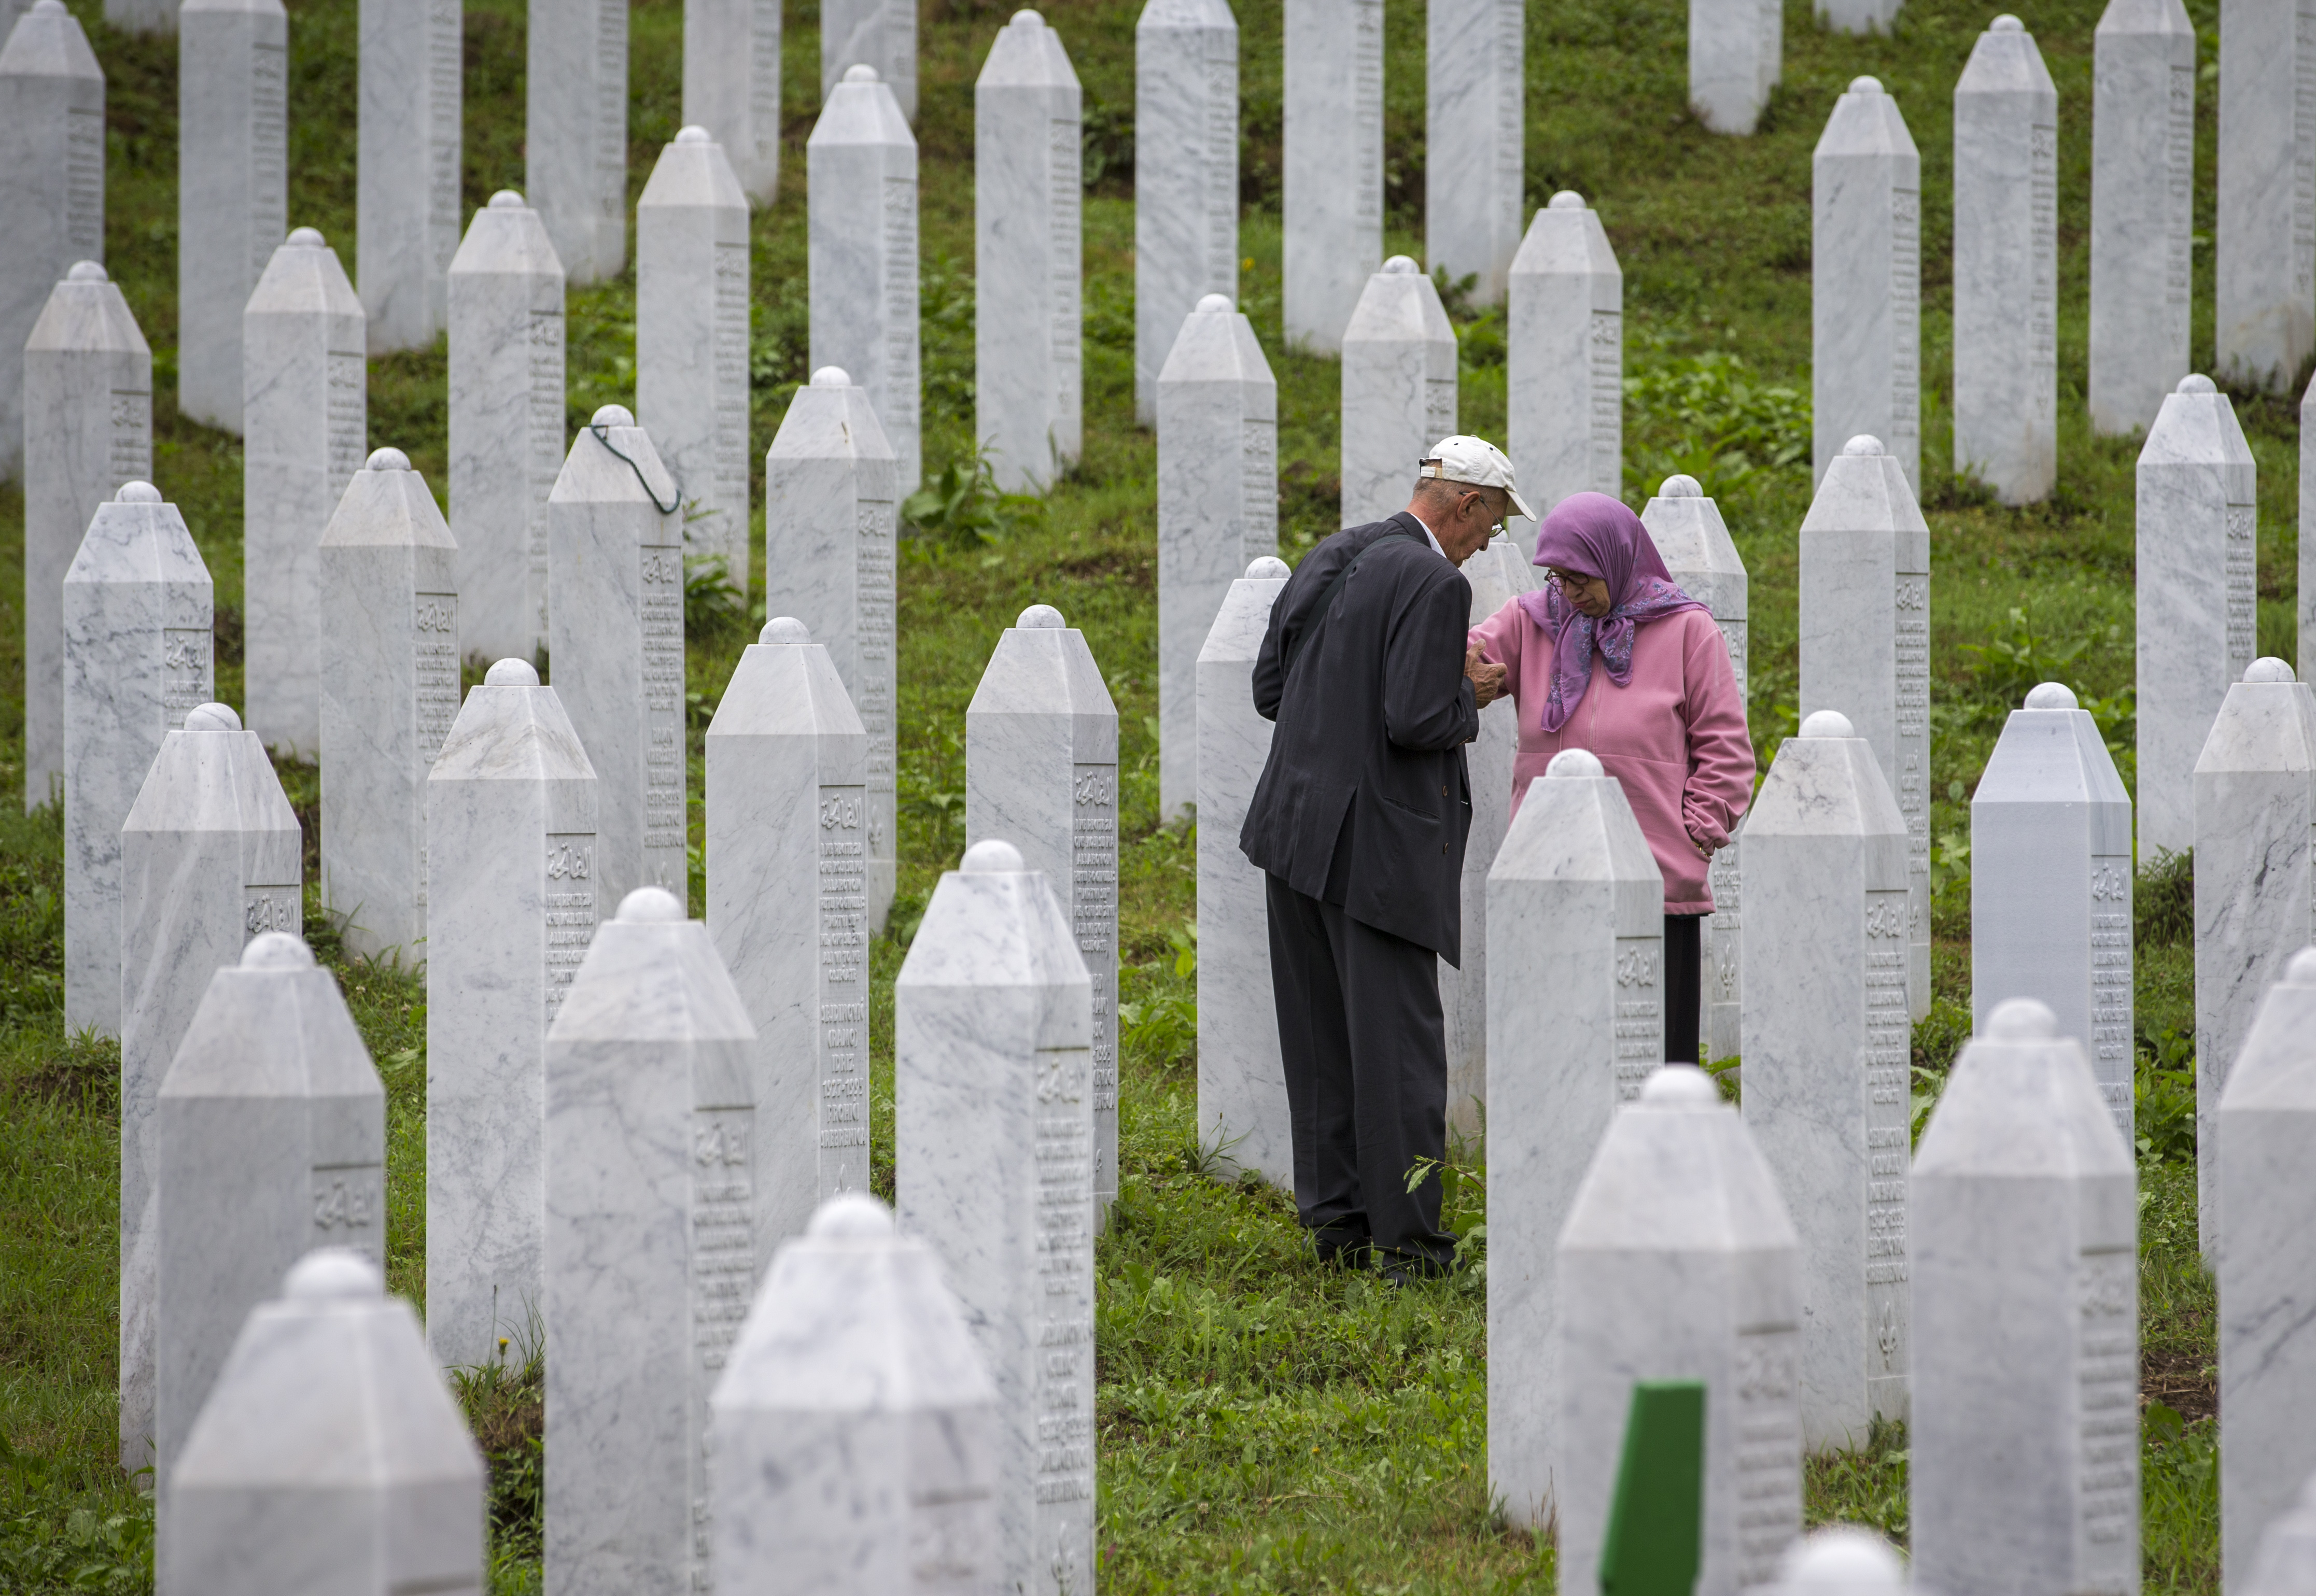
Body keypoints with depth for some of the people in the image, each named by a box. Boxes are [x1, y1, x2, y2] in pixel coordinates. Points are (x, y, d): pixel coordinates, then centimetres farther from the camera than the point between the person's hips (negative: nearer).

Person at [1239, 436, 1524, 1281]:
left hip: (1297, 830, 8)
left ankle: (1336, 1217, 18)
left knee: (1321, 1042, 13)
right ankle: (1406, 1236, -1)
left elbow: (1271, 688, 14)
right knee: (1397, 1042, -2)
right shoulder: (1434, 584, -14)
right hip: (1376, 841, -8)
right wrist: (1469, 696, -2)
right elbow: (1416, 722, -22)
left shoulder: (1329, 559, 11)